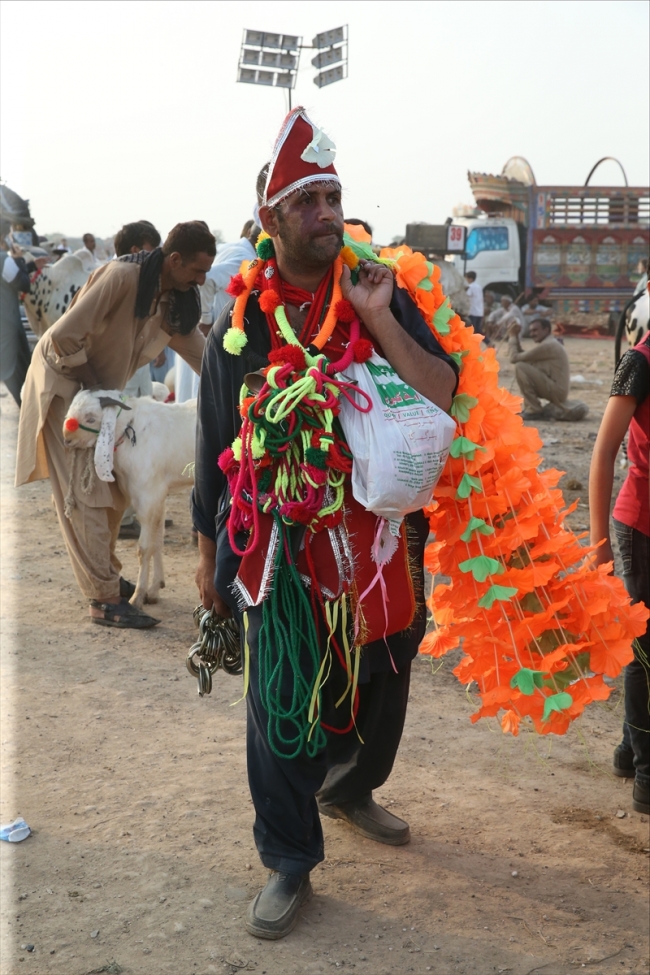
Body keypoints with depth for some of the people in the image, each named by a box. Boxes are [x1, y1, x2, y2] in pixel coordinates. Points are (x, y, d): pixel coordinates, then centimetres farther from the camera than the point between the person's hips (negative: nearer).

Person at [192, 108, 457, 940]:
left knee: (382, 679, 18)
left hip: (379, 536, 2)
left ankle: (348, 788, 48)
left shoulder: (382, 296, -1)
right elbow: (215, 444, 5)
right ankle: (290, 864, 21)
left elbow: (441, 398, -11)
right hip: (281, 543, -1)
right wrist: (210, 554, 7)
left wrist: (379, 320, -21)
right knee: (283, 705, 2)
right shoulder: (240, 321, -1)